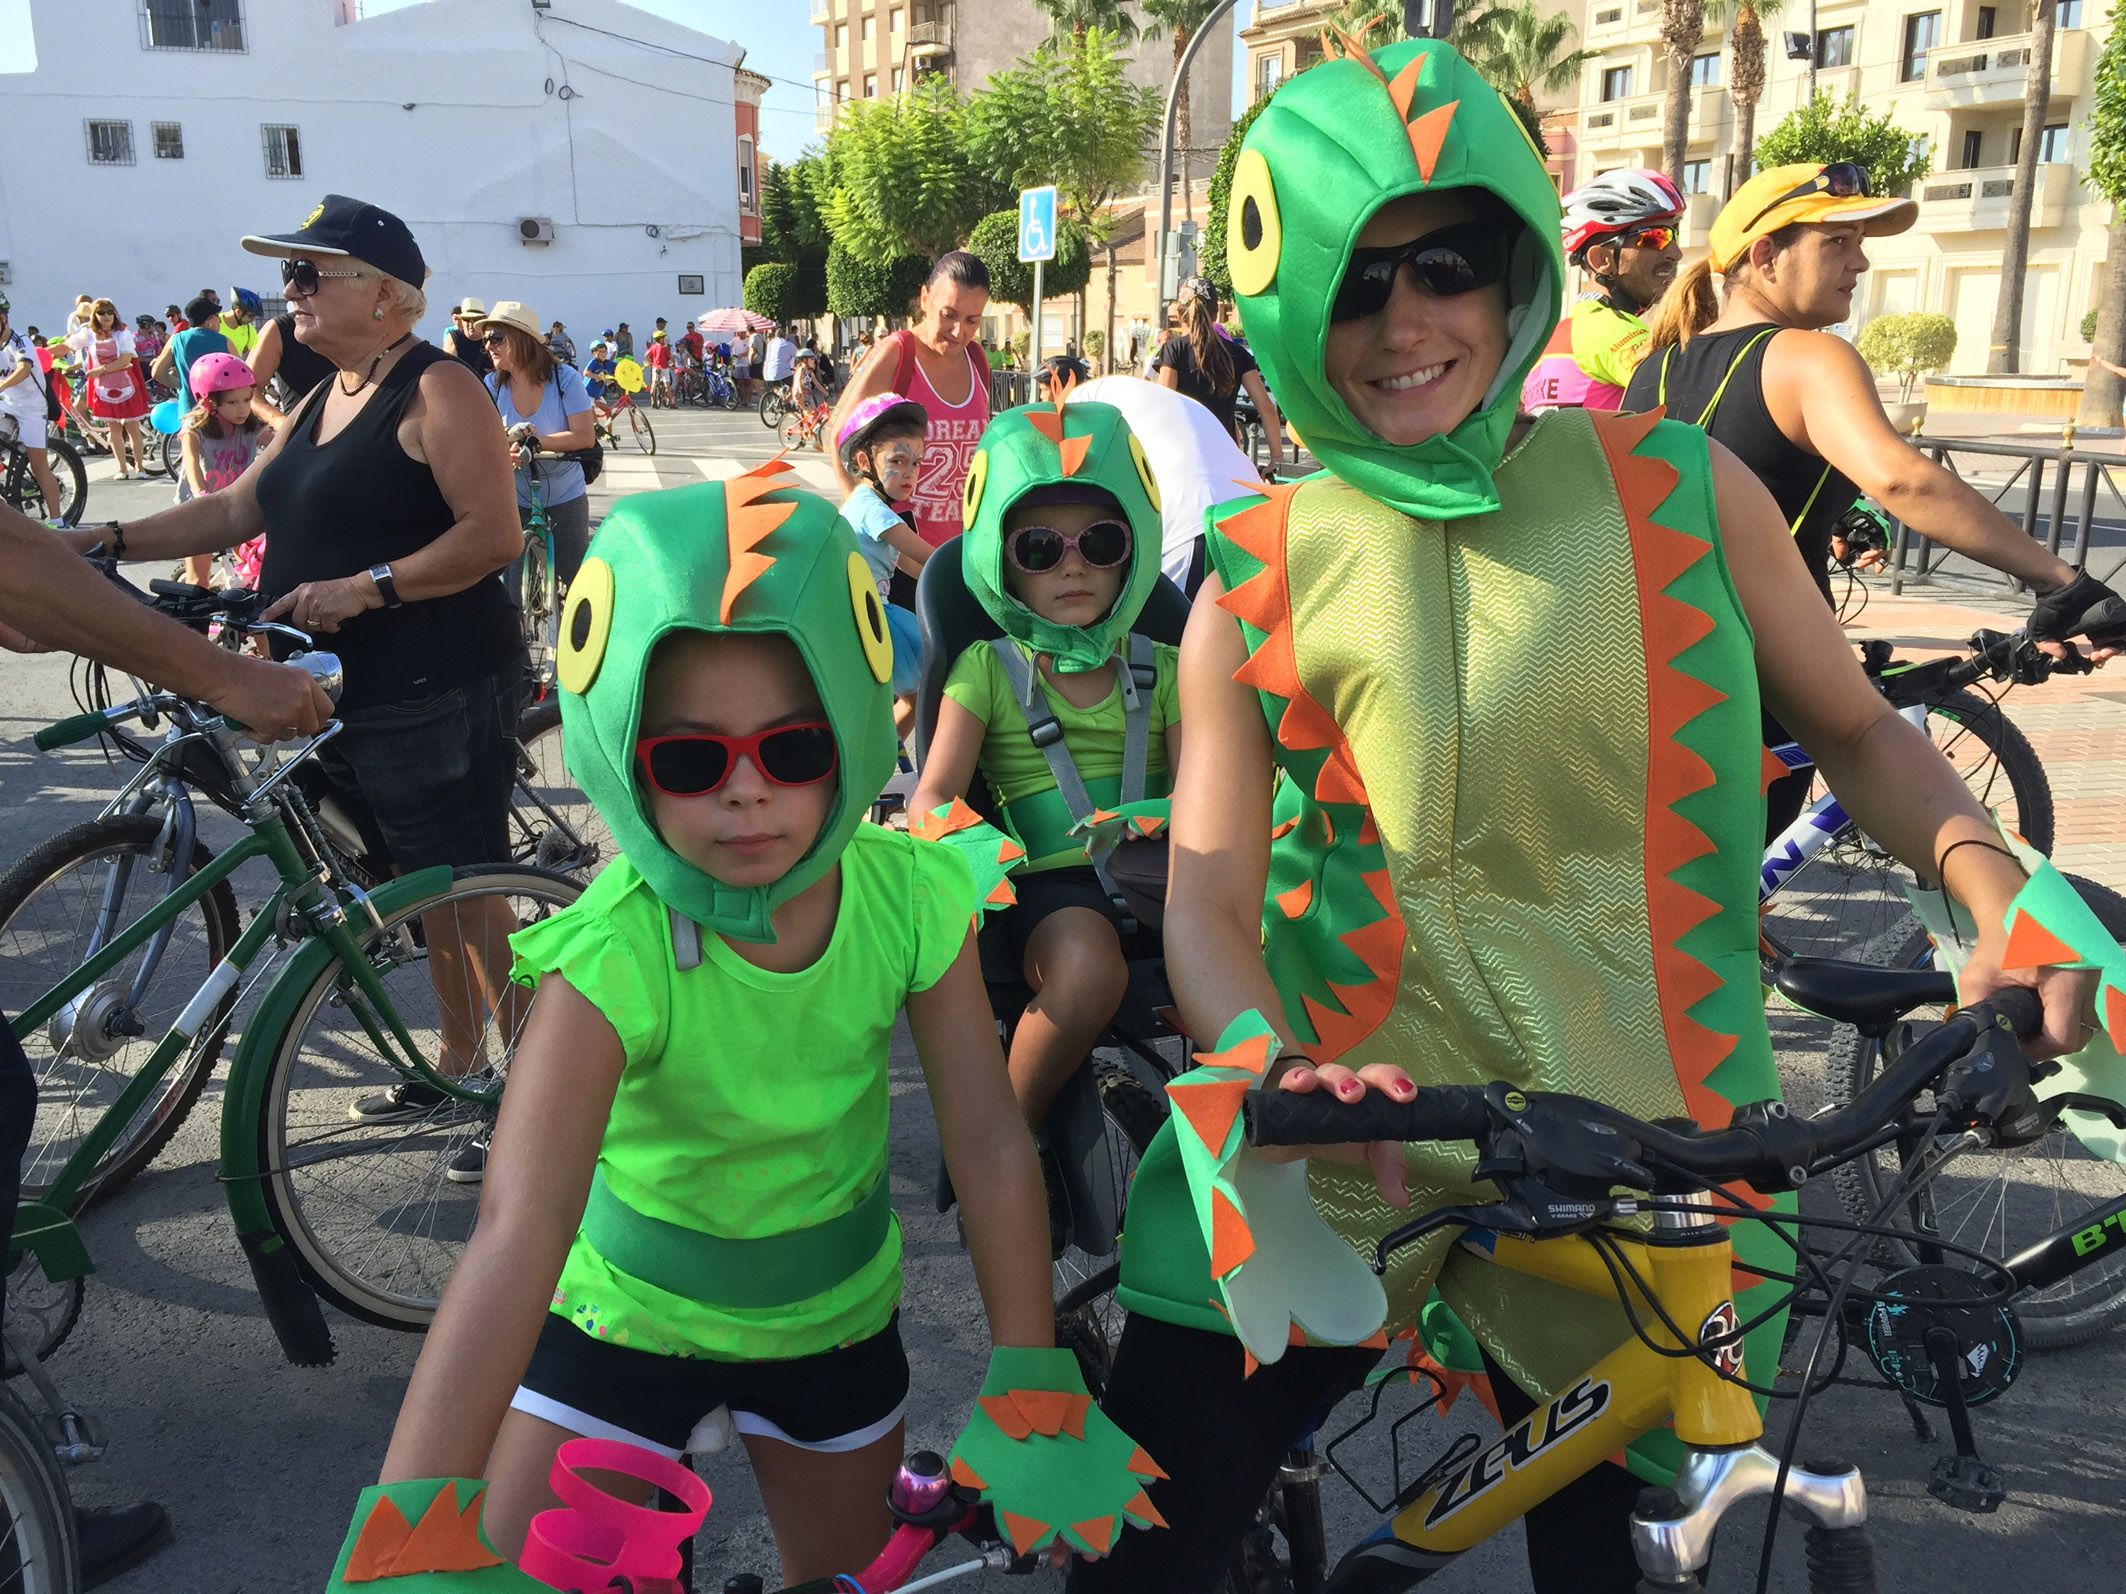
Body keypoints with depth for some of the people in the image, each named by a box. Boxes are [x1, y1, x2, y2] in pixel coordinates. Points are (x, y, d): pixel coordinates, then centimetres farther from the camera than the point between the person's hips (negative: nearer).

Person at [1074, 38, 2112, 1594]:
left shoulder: (1674, 486, -2)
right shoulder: (1262, 580, -3)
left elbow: (1855, 726, 9)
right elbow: (1209, 896, -8)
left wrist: (1998, 887, -9)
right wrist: (1275, 1065, -28)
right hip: (1344, 1153, 0)